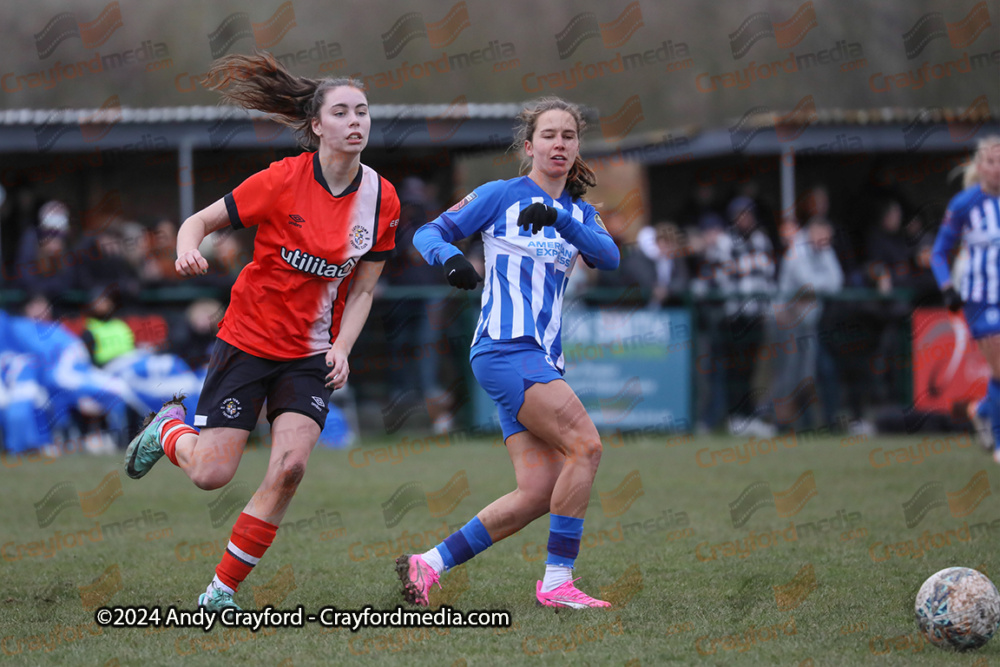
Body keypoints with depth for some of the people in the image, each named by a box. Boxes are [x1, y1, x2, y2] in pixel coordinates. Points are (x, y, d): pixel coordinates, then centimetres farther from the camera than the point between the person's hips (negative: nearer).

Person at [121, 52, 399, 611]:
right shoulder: (282, 181, -14)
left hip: (311, 355, 3)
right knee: (211, 475, -6)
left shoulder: (382, 199, -4)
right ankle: (170, 428, 32)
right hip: (247, 341, -3)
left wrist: (341, 349, -11)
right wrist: (188, 248, -28)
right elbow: (202, 220, -5)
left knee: (290, 465, -17)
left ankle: (224, 588, 0)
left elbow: (361, 291, 4)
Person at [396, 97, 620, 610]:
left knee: (539, 493, -4)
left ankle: (429, 564, 5)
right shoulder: (501, 196, 3)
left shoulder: (579, 213, 18)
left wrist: (558, 218, -19)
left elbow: (608, 257, -2)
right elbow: (429, 233, 3)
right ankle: (557, 582, -18)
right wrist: (449, 257, -20)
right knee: (585, 444, -22)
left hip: (542, 360, 7)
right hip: (505, 349, -7)